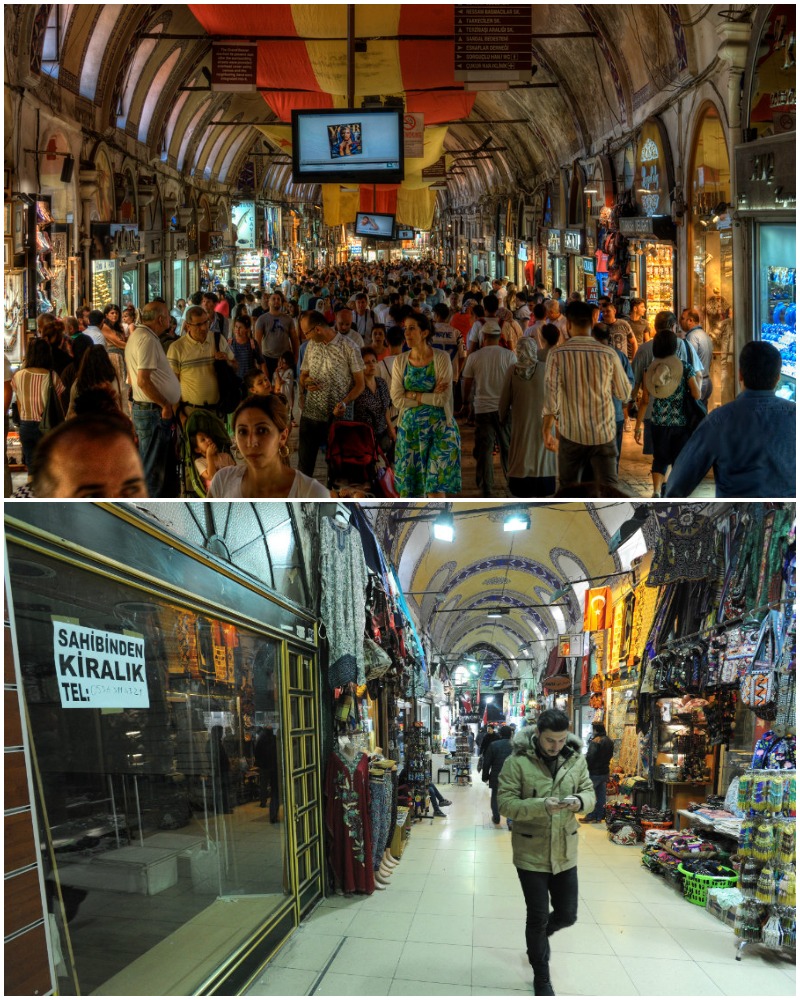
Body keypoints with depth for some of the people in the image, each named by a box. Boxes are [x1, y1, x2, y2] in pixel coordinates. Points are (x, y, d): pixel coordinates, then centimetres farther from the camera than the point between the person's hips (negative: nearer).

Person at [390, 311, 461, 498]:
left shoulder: (441, 358, -6)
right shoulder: (400, 361, 3)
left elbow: (444, 398, -13)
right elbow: (397, 399, -5)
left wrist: (412, 395, -9)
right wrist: (431, 396, -11)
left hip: (438, 428, -3)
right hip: (409, 428, 3)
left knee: (435, 487, -7)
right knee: (409, 486, 5)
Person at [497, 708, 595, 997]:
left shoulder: (575, 758, -2)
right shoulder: (517, 761, -15)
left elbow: (590, 794, 5)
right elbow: (505, 803, -17)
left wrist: (579, 801, -20)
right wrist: (542, 806, -32)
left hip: (565, 852, 4)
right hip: (531, 853, -4)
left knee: (567, 914, 12)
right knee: (537, 917, 7)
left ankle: (539, 937, 46)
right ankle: (542, 978, 28)